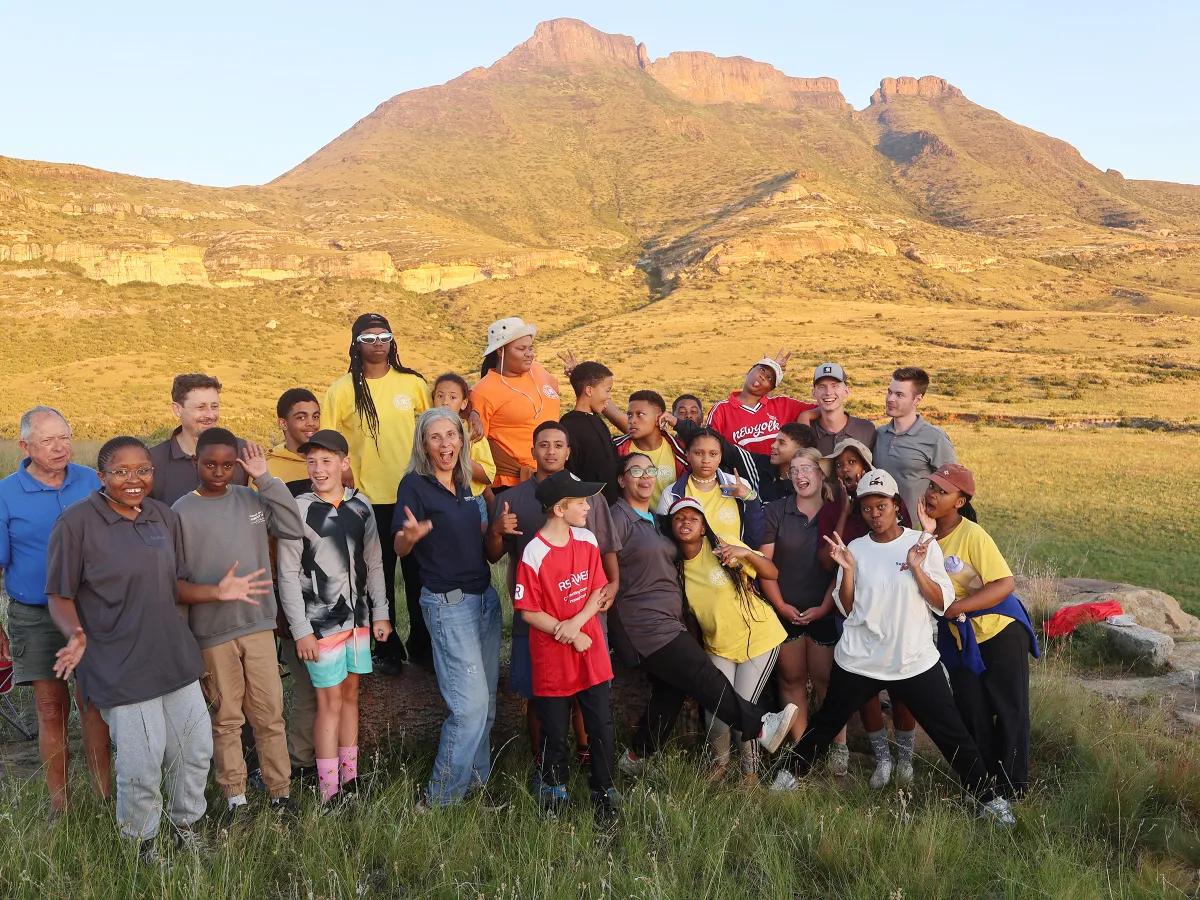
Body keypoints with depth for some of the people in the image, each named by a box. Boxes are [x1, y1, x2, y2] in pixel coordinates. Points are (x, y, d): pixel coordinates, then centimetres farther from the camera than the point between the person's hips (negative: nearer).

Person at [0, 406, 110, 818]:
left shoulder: (91, 482, 0)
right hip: (35, 618, -1)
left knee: (94, 703, 6)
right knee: (51, 710, 5)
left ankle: (104, 792, 18)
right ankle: (58, 804, 17)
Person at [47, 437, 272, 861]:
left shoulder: (164, 517, 6)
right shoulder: (77, 521, -12)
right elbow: (60, 595, -8)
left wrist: (217, 592, -2)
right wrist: (77, 635, -26)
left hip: (175, 656, 6)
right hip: (121, 668, -6)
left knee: (196, 749, 14)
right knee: (141, 766, 1)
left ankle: (184, 823, 40)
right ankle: (141, 843, 29)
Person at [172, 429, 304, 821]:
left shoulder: (252, 499, 3)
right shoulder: (183, 511, -5)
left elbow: (293, 529, -8)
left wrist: (265, 479, -10)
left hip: (259, 625, 2)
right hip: (212, 632, -2)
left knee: (270, 714, 8)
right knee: (226, 718, 10)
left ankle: (280, 793, 19)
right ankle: (235, 799, 23)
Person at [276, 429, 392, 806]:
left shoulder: (360, 504, 2)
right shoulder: (299, 509, -10)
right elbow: (288, 575, -8)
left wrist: (380, 613, 9)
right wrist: (301, 630, -10)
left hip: (358, 616, 4)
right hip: (321, 622, -4)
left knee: (350, 694, 13)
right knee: (329, 701, 0)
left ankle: (350, 778, 25)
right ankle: (329, 792, 8)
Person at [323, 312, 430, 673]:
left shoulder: (413, 383, 1)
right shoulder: (342, 390, -3)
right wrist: (343, 480, -9)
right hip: (370, 500, -1)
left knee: (419, 575, 11)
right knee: (379, 577, 9)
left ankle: (422, 645, 27)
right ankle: (387, 649, 24)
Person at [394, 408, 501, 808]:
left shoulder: (464, 485, 9)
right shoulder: (415, 485, -10)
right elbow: (399, 548, -14)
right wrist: (411, 534, -37)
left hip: (485, 597, 7)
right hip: (448, 603, -7)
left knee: (487, 699, 12)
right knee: (471, 704, -10)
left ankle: (476, 778, 27)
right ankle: (439, 797, 4)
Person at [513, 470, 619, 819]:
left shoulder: (587, 540, 0)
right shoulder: (534, 553, -17)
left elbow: (598, 591, 2)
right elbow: (528, 611, -12)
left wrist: (576, 623, -14)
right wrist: (571, 637, -15)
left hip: (592, 653, 4)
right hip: (552, 659, -4)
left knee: (601, 727, 8)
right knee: (555, 733, 11)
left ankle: (604, 791, 26)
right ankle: (553, 790, 33)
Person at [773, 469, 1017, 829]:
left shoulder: (923, 544, -3)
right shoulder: (855, 549, 2)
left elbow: (942, 603, -7)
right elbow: (847, 608, 1)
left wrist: (917, 568, -20)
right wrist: (847, 570, -13)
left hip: (916, 661, -1)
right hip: (858, 660, 2)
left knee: (952, 732, 2)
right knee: (827, 721, 14)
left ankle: (989, 799, 19)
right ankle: (789, 775, 33)